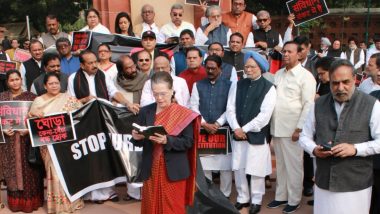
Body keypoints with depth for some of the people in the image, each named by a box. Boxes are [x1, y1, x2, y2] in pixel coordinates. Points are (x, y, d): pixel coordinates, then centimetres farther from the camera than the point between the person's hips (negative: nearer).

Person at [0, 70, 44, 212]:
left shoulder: (30, 97, 2)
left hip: (27, 139, -1)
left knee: (28, 169, 2)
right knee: (12, 169, 7)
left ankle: (30, 200, 15)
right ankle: (15, 201, 20)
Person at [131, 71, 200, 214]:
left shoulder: (183, 114, -6)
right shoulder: (145, 111, 2)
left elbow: (188, 142, -10)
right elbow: (139, 142, 6)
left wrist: (167, 140, -24)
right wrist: (136, 138, -16)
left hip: (174, 170, -2)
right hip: (151, 169, 3)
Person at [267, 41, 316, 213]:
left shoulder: (305, 76, -7)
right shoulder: (278, 74, 12)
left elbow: (308, 105, -11)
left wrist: (299, 128, -15)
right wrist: (270, 123, 8)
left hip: (293, 129, -6)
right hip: (276, 127, 6)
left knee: (293, 165, 4)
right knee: (280, 164, 15)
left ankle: (294, 200, 16)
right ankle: (281, 196, 27)